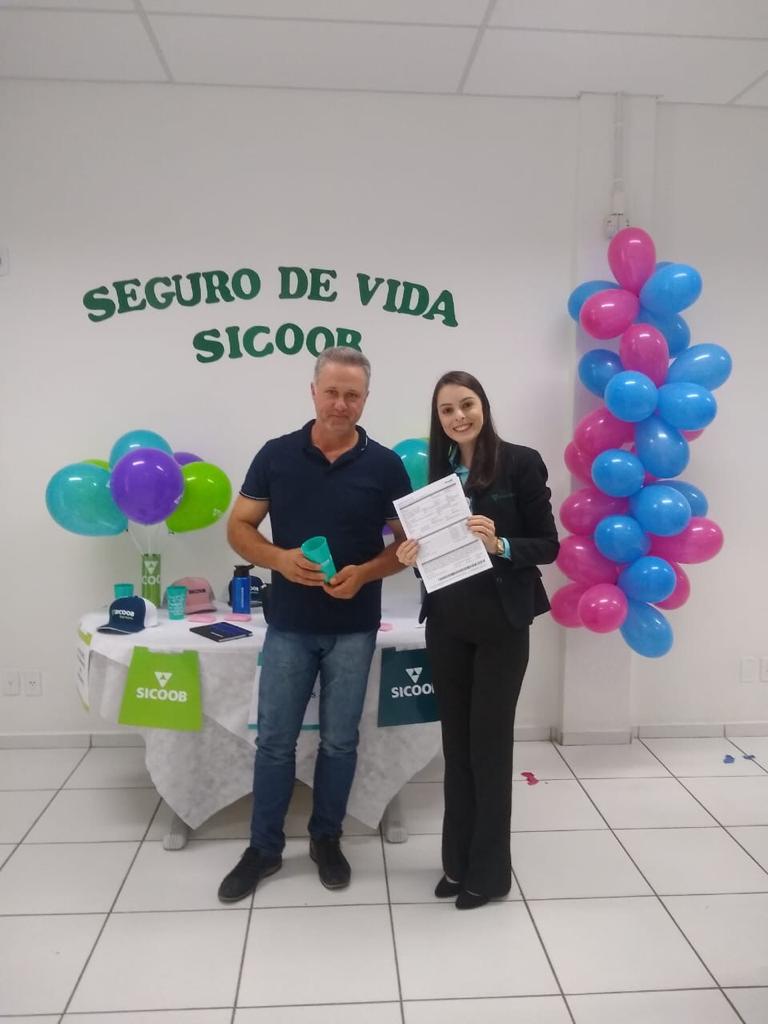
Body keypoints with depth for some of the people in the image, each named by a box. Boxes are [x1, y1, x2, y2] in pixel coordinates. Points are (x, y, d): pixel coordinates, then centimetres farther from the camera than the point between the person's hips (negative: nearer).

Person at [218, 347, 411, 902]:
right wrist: (279, 558, -18)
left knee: (339, 740, 12)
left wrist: (364, 573, -18)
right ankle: (264, 847, 26)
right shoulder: (277, 455, -2)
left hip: (354, 628, 0)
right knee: (275, 740, 9)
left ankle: (327, 838, 32)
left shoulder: (385, 465, -4)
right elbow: (239, 527, 1)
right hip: (289, 625, 1)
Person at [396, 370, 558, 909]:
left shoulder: (521, 463, -7)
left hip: (501, 625, -4)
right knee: (457, 743, 13)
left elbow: (548, 545, -7)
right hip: (447, 625, 4)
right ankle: (458, 861, 29)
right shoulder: (435, 470, 5)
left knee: (490, 743, 5)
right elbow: (428, 546, 11)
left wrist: (500, 545, -24)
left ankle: (489, 870, 23)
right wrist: (411, 555, -10)